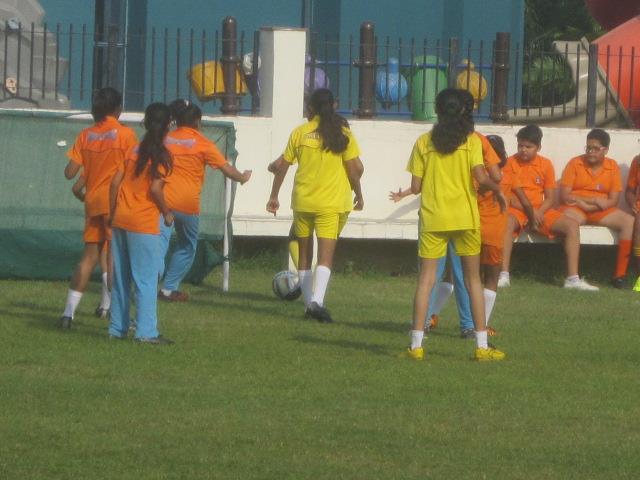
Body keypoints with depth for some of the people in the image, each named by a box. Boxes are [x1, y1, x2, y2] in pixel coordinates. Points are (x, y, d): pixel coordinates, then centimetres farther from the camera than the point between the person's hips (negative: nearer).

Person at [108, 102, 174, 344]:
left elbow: (115, 182, 7)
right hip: (144, 224, -6)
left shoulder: (133, 151, 9)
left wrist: (113, 213, 15)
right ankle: (146, 331, -5)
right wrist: (167, 212, -3)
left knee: (120, 278, 13)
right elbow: (155, 188, -18)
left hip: (120, 221, 6)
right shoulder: (161, 156, -8)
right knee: (146, 279, -2)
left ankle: (117, 328, 18)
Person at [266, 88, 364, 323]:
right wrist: (359, 194, 9)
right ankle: (317, 300, -24)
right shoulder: (343, 133, -2)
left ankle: (309, 303, 17)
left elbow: (282, 165, 4)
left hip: (302, 201, 2)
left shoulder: (300, 132, 2)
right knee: (326, 255, -5)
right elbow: (355, 167, -5)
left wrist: (274, 196, 14)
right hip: (332, 203, -2)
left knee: (305, 254, 15)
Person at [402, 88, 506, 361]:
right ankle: (482, 346, 8)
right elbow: (480, 177, -14)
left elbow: (416, 187, -1)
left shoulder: (424, 143, 1)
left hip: (432, 217, 1)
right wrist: (498, 190, 5)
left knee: (426, 279, 4)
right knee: (473, 279, 9)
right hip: (465, 217, -1)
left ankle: (416, 345, -3)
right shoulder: (471, 141, -3)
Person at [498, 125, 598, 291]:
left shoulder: (545, 164, 6)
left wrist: (538, 213, -14)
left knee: (572, 224, -17)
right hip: (516, 210, -4)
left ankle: (573, 278, -19)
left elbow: (550, 198, 7)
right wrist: (529, 211, -17)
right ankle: (504, 275, -40)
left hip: (540, 211, 4)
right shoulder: (510, 163, -2)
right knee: (507, 222, -39)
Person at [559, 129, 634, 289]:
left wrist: (584, 203, -17)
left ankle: (619, 274, -24)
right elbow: (564, 196, -6)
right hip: (576, 209, -3)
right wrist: (594, 200, -15)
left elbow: (612, 201, -2)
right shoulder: (575, 163, 0)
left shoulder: (612, 166, 4)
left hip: (601, 211, 3)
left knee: (629, 221, -22)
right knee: (567, 219, -38)